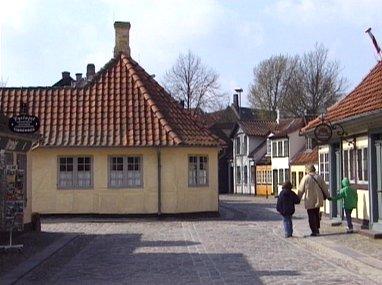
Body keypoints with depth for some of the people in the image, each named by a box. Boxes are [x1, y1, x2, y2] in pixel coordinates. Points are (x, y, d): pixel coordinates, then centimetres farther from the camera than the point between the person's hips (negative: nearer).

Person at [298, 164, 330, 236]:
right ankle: (317, 229, 23)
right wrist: (328, 196, 22)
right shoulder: (319, 177, 2)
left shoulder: (305, 178, -10)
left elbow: (301, 190, -6)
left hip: (309, 201, -5)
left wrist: (298, 199, 5)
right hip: (318, 200, 5)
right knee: (317, 215, 19)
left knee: (311, 216, 1)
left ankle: (314, 231, -1)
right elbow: (325, 188, 10)